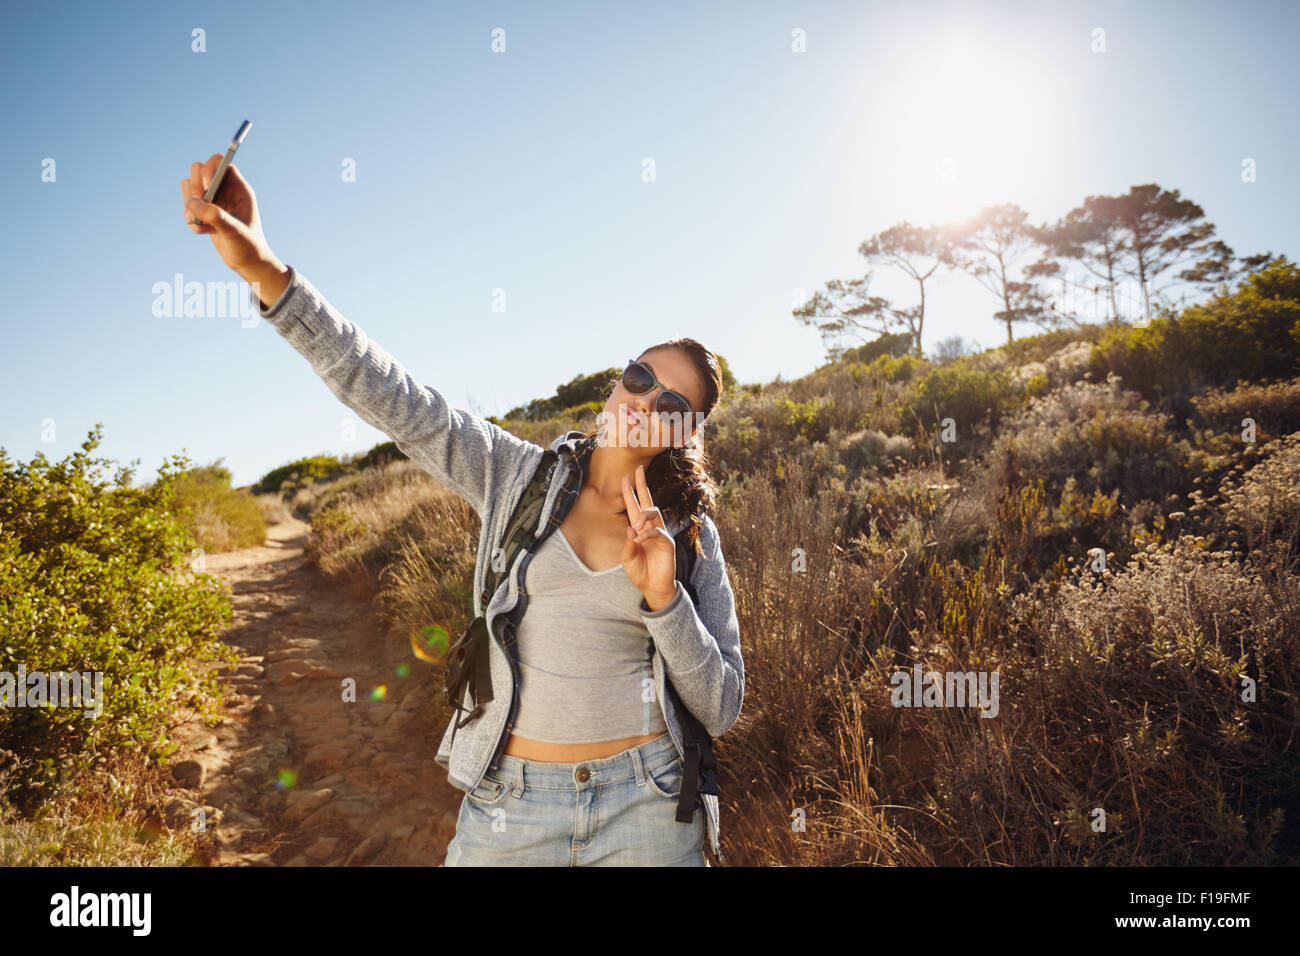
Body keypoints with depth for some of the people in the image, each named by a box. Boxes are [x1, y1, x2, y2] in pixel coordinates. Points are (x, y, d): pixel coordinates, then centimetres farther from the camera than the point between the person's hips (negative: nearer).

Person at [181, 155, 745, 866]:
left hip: (645, 808, 0)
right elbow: (394, 399, -12)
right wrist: (264, 270, -22)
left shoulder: (691, 537, -2)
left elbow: (720, 710, -2)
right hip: (510, 804, 1)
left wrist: (664, 600, -17)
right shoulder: (518, 474, -1)